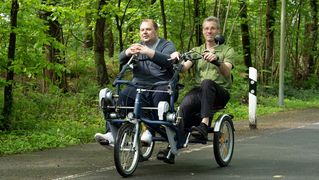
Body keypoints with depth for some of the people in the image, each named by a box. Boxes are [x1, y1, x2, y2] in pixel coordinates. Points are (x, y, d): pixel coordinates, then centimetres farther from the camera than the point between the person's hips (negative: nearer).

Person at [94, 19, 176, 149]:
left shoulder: (167, 45, 10)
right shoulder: (138, 46, 22)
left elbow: (168, 60, -14)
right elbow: (121, 60, 3)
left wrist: (149, 53, -31)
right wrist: (128, 53, -22)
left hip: (161, 86, -3)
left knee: (161, 94, -37)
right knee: (121, 96, -24)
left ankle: (150, 131, -36)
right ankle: (111, 134, -34)